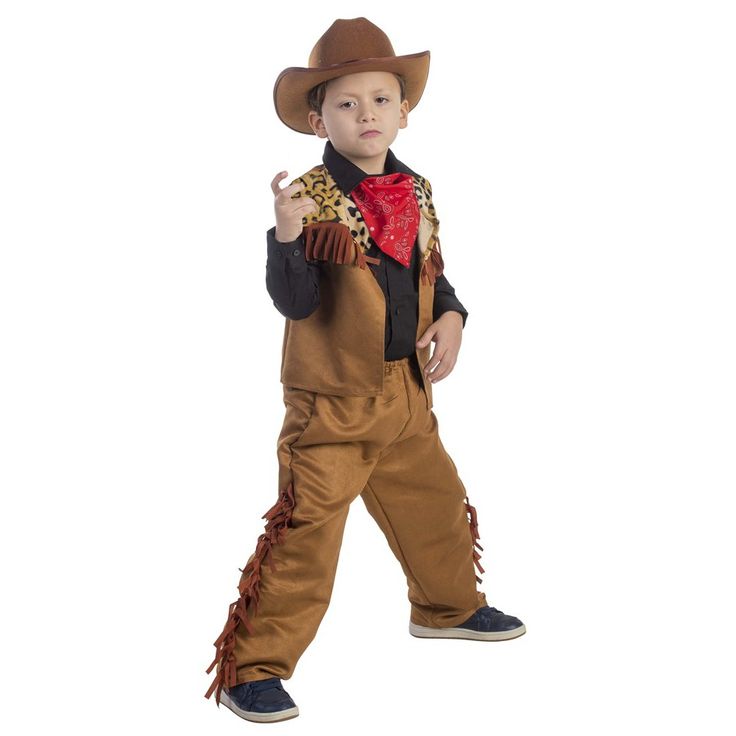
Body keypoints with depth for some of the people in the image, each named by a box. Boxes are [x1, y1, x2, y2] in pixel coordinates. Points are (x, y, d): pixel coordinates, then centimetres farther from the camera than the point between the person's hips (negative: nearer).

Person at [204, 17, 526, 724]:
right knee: (304, 534, -7)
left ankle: (448, 606, 50)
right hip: (330, 405, -7)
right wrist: (286, 235, -37)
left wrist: (451, 316, -2)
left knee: (437, 503, 23)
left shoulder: (418, 195, 6)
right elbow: (294, 301, -21)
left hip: (408, 398, 7)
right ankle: (253, 670, 4)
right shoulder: (310, 200, -14)